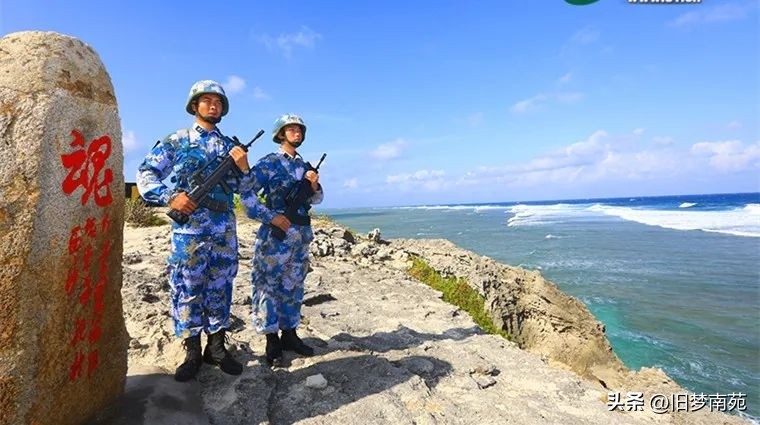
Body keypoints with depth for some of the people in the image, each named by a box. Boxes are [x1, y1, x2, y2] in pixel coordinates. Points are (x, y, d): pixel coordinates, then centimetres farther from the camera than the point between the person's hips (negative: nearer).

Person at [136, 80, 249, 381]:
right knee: (187, 289, 2)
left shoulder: (230, 146, 15)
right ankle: (192, 353, 14)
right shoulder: (175, 142, 7)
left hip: (224, 230, 3)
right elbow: (145, 175, 3)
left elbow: (243, 188, 14)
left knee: (220, 289, 8)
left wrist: (243, 167, -6)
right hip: (188, 229, -2)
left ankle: (216, 347, 21)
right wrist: (170, 197, -12)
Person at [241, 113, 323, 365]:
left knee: (293, 286, 12)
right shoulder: (268, 163, -3)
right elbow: (247, 194, -9)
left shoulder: (304, 165, 15)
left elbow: (316, 200, 19)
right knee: (269, 285, 0)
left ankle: (290, 335, 23)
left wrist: (315, 184, -2)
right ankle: (272, 340, 12)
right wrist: (271, 217, -15)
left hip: (301, 235, 6)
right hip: (276, 234, -6)